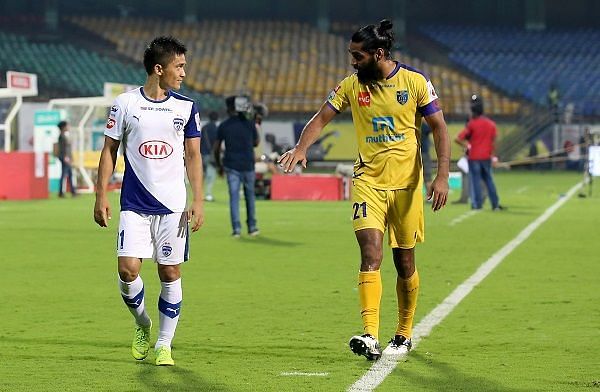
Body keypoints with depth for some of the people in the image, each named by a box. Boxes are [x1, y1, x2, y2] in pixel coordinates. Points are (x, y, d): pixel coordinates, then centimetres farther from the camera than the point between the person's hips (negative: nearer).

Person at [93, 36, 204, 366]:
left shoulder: (186, 107, 5)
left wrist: (198, 201, 0)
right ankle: (142, 324, 17)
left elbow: (193, 155, 8)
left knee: (170, 273, 0)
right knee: (128, 269, -11)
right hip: (134, 206, -1)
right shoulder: (125, 103, 1)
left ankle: (164, 344, 12)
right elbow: (109, 150, 6)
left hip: (173, 206, 1)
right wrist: (101, 196, 0)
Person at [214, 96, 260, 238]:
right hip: (248, 165, 1)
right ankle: (252, 227, 16)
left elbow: (216, 148, 3)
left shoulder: (223, 126, -1)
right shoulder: (249, 124, -2)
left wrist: (219, 165, 15)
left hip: (231, 166, -1)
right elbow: (256, 143, 10)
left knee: (234, 197, 1)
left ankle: (236, 229, -5)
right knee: (250, 195, 13)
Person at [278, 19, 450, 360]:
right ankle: (370, 336, -24)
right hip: (368, 181, 1)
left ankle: (404, 333, 28)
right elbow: (322, 118, 3)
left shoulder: (415, 82, -6)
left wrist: (442, 176, -11)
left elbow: (439, 127, -2)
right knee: (371, 253, -17)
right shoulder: (352, 85, 0)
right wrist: (302, 148, -16)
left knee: (405, 262, 9)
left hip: (406, 183, -1)